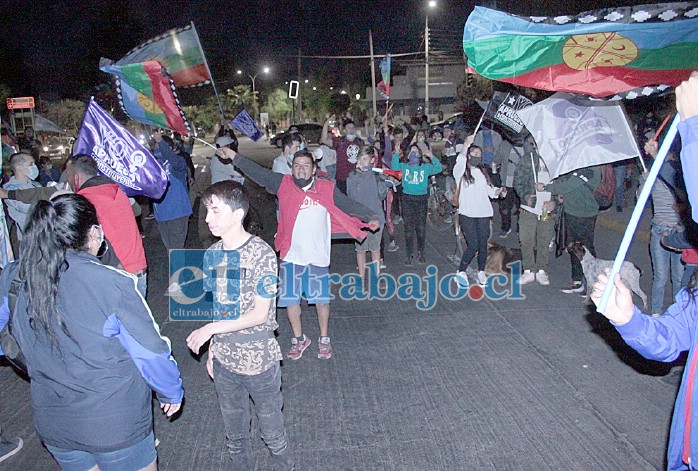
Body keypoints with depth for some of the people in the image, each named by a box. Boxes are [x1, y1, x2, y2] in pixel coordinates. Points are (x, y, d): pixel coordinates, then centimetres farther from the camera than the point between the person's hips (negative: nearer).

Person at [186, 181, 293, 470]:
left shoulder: (261, 253, -18)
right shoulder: (213, 254, 1)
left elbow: (260, 314, -19)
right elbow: (217, 306, 9)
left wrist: (211, 329, -19)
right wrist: (212, 348, 10)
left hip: (259, 360, -5)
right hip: (224, 358, 5)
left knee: (272, 431, 12)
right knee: (234, 432, 21)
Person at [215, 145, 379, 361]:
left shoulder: (327, 189, -5)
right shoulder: (283, 184, -2)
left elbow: (349, 205, -4)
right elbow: (258, 172, 1)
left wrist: (370, 217, -15)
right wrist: (234, 156, -1)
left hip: (318, 256, -1)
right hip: (291, 255, 2)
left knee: (321, 299, 9)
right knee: (290, 299, 11)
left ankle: (324, 339, 30)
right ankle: (299, 339, 32)